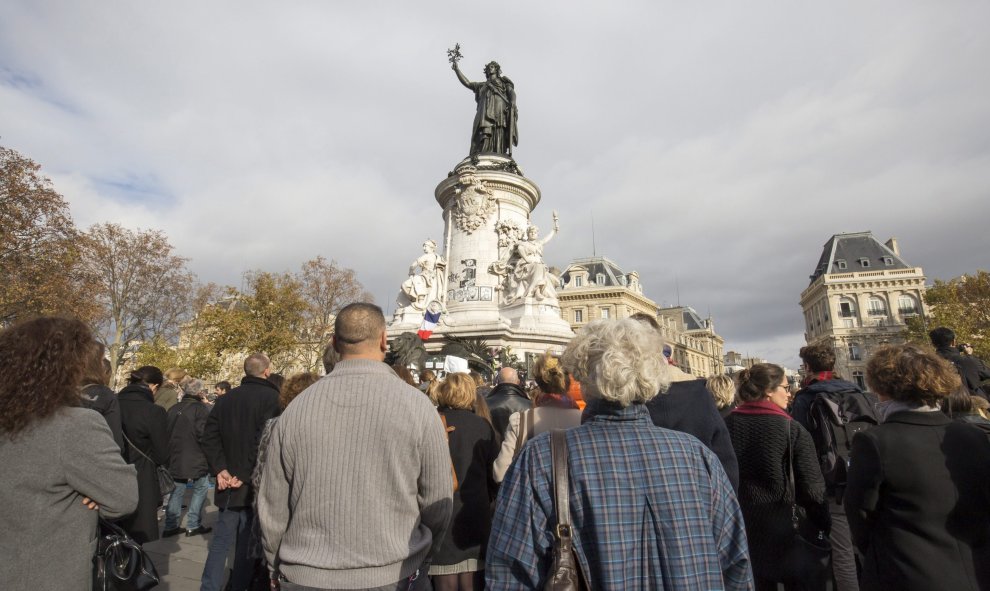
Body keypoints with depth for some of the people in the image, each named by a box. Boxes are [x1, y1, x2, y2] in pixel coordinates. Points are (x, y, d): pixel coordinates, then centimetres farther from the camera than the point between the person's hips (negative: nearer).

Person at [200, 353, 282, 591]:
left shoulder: (225, 399, 8)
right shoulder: (271, 398, -13)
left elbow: (209, 437, 4)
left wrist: (220, 470, -1)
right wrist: (247, 476, -15)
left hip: (228, 484, 6)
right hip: (254, 484, -6)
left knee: (221, 542, 17)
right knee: (247, 545, 7)